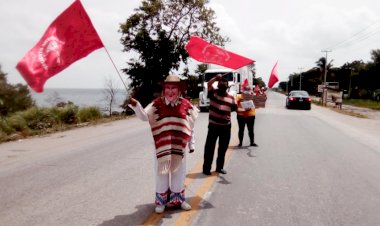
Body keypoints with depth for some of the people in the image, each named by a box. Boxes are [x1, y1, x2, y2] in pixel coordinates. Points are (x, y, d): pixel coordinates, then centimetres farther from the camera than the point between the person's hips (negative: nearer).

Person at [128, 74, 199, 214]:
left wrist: (191, 144, 9)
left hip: (179, 146, 2)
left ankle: (178, 199, 35)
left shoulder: (185, 104, -2)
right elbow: (144, 117, -17)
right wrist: (135, 105, -35)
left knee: (178, 173, 16)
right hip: (162, 145, -2)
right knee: (162, 173, 10)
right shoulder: (157, 103, -7)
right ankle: (161, 201, 26)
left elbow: (190, 126, 5)